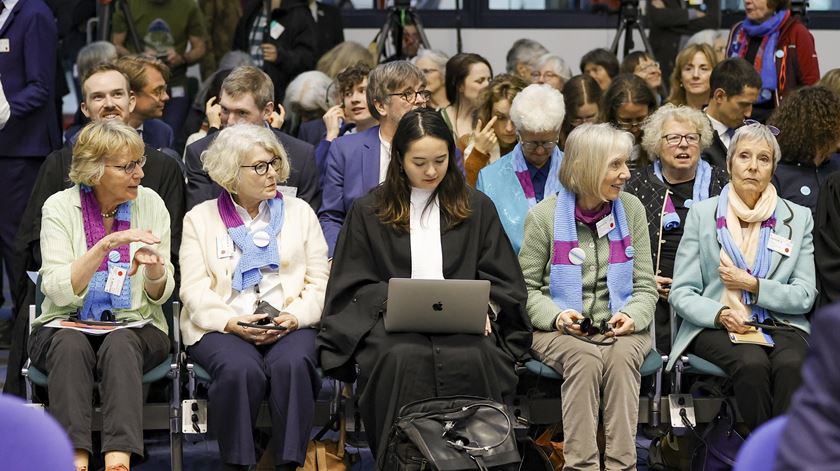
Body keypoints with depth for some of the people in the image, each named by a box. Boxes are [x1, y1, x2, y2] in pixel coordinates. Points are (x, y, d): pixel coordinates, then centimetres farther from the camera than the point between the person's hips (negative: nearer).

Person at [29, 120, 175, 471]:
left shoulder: (150, 204, 2)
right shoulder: (60, 207, -4)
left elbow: (160, 295, 3)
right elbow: (58, 291, -16)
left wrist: (155, 273, -21)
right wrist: (106, 245, -26)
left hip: (135, 327, 1)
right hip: (65, 325, -1)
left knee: (120, 344, -33)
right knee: (70, 345, -35)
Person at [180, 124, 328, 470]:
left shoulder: (300, 212, 18)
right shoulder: (200, 218, 13)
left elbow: (319, 282, 10)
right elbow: (194, 290, 3)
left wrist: (295, 316, -10)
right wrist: (231, 322, -15)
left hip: (288, 326, 1)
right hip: (221, 328, -1)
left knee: (292, 364, -33)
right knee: (241, 369, -34)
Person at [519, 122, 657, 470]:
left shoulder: (631, 209, 7)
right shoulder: (545, 215, 0)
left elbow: (645, 285, 10)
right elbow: (526, 286, 5)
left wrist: (632, 316, -12)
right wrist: (555, 316, -14)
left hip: (619, 328, 2)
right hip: (560, 330, -2)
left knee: (621, 355, -32)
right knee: (585, 358, -34)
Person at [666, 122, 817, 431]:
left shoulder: (798, 218, 12)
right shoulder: (702, 214, 10)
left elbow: (805, 295, 5)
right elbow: (681, 293, 4)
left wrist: (752, 285, -8)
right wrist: (721, 314, -15)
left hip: (780, 325, 1)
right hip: (715, 326, -1)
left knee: (791, 365, -34)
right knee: (752, 363, -34)